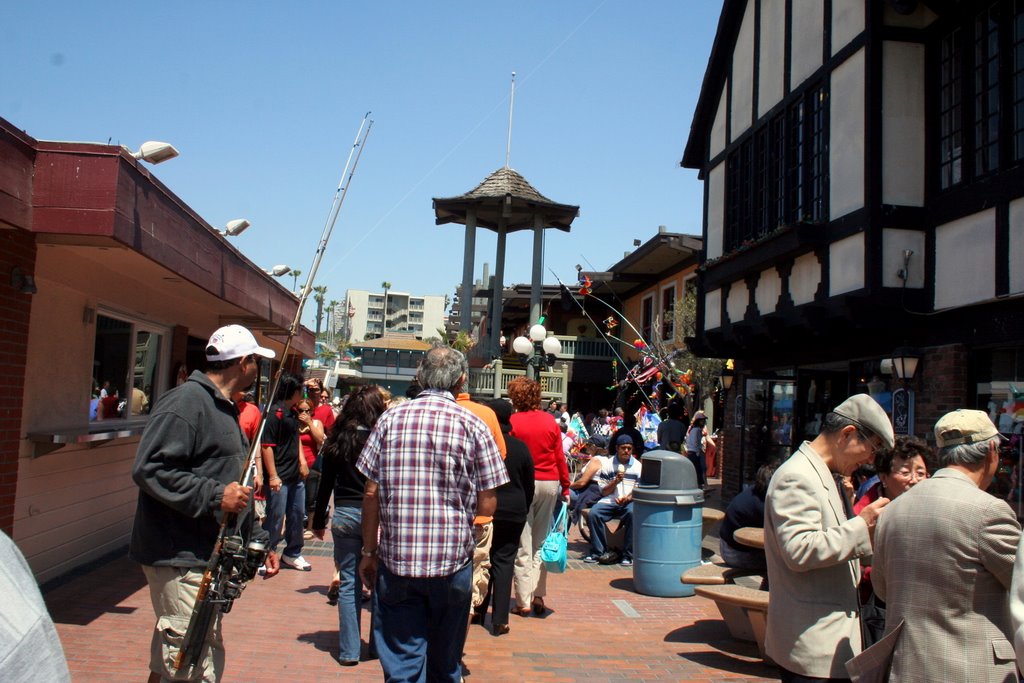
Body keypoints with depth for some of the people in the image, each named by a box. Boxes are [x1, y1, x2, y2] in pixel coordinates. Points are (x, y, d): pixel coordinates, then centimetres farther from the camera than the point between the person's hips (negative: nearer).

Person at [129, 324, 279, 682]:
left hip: (210, 558, 10)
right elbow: (149, 469, -22)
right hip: (180, 558, -10)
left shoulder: (225, 409, 19)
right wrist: (215, 496, -24)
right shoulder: (186, 401, -12)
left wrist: (257, 540, 21)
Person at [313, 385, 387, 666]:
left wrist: (319, 521, 14)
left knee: (348, 584, 8)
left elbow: (326, 483, 6)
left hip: (345, 516, 2)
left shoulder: (337, 440, 1)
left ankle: (349, 650, 12)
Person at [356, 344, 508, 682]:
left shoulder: (390, 418, 0)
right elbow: (487, 505, -5)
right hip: (453, 561, 0)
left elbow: (371, 493, -1)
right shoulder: (473, 426, -4)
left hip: (396, 558, 1)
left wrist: (369, 551, 9)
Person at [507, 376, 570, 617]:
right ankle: (538, 595, 12)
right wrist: (565, 487, 11)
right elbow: (560, 457, 5)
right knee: (541, 542, 14)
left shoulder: (512, 421, -8)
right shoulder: (550, 421, 2)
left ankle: (523, 601, 6)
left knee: (523, 545, 3)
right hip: (550, 483, 3)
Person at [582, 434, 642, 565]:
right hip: (610, 501, 2)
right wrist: (615, 481, -12)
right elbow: (604, 492, 6)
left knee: (633, 514, -35)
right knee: (594, 513, -27)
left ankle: (628, 555, -25)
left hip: (630, 502, -1)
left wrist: (628, 497, -18)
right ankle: (598, 552, -16)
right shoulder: (608, 465, 8)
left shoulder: (637, 466, 6)